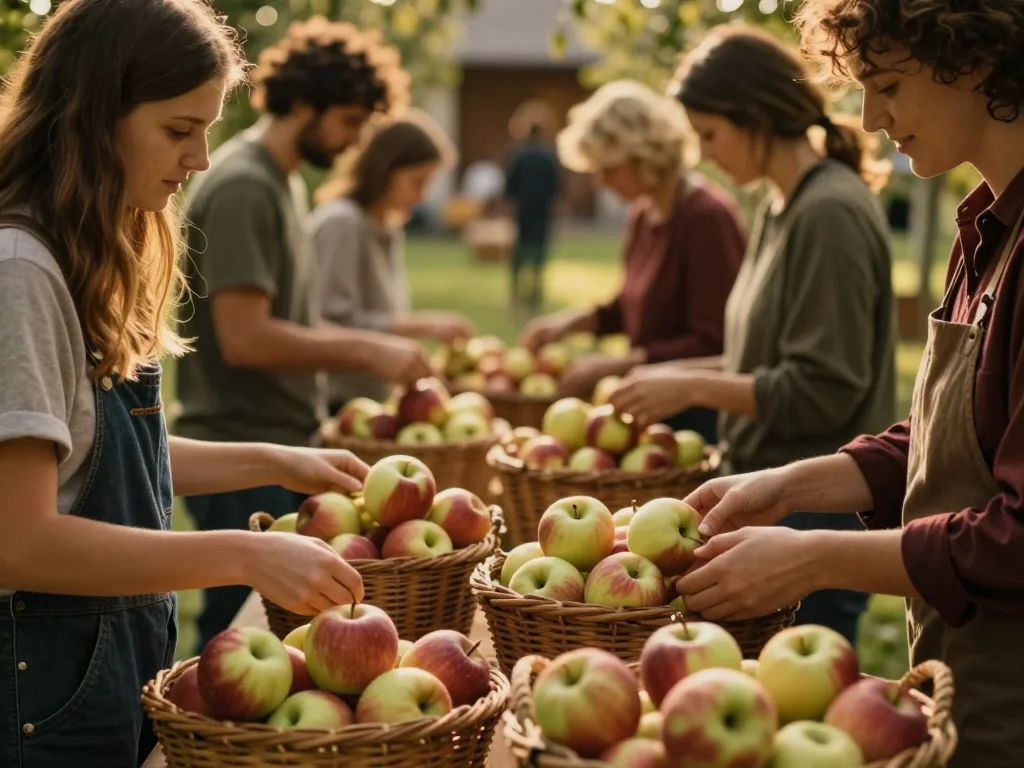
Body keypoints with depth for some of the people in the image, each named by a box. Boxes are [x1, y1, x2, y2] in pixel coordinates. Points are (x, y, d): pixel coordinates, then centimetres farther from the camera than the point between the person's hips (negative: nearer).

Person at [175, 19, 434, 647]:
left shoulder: (285, 181, 14)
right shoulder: (242, 189, -16)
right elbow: (246, 338, -24)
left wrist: (377, 345, 9)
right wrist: (366, 351, -16)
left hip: (285, 445, 10)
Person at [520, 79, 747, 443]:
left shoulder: (707, 218, -18)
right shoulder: (642, 215, 6)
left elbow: (712, 344, -19)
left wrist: (615, 365, -18)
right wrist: (574, 320, 4)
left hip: (697, 413, -8)